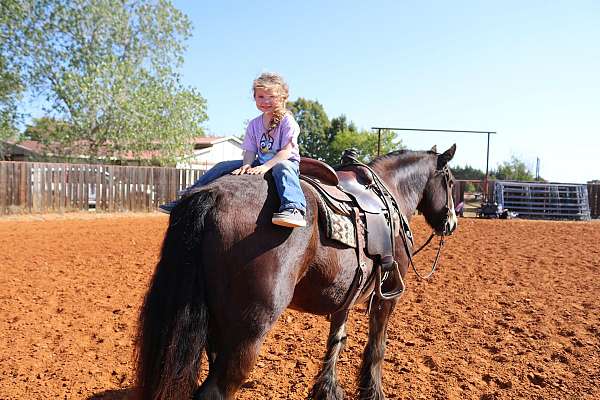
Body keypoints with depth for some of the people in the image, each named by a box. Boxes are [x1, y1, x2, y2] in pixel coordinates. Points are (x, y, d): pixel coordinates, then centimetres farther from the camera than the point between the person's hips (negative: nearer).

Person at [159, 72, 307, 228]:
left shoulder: (287, 120, -10)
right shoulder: (254, 124, 9)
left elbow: (287, 151, -18)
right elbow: (250, 151, 3)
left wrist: (265, 166, -29)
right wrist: (247, 166, -19)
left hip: (287, 161, -6)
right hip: (260, 162, 6)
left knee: (282, 168, -44)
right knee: (222, 167, -2)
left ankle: (294, 208, -62)